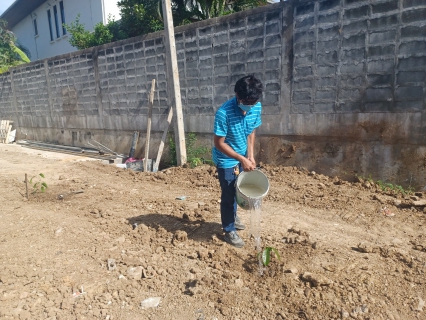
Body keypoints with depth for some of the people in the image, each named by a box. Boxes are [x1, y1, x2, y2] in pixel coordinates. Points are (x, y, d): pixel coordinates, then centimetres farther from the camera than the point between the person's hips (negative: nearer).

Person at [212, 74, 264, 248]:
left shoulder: (257, 108, -12)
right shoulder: (224, 112, -30)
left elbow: (251, 132, 3)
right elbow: (219, 143, -24)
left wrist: (250, 156, -6)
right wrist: (242, 159, -26)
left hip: (242, 156, 6)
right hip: (226, 160, -6)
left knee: (236, 190, 23)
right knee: (228, 194, 5)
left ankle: (233, 217, 47)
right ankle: (229, 231, 23)